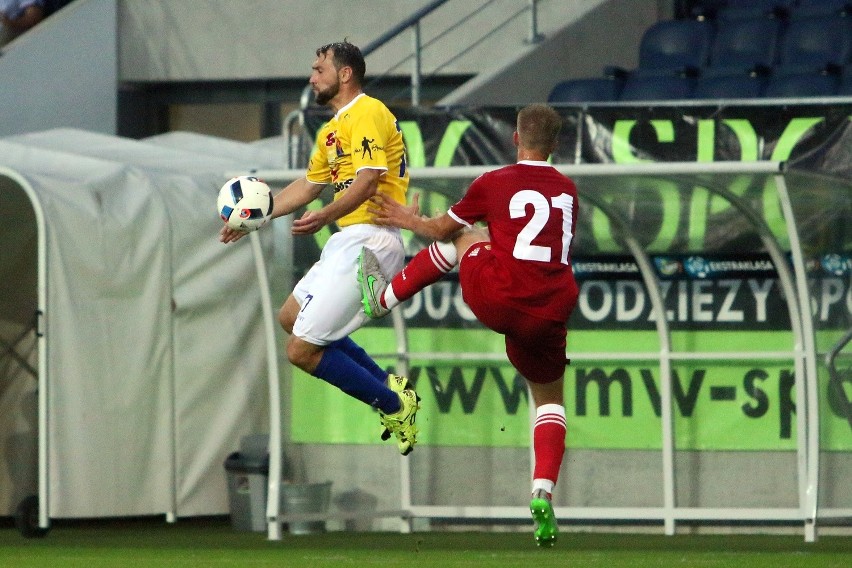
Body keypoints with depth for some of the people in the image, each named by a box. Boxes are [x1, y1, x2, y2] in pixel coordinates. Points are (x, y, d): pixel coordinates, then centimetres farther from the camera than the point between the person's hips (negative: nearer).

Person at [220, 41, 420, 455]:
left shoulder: (366, 114, -13)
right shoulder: (332, 130, 20)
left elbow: (368, 179, -26)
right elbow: (309, 186, 32)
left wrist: (325, 217, -39)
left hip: (368, 241, -11)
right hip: (348, 240, 11)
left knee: (302, 351, -11)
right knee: (291, 318, 24)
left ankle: (394, 406, -1)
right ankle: (389, 387, 20)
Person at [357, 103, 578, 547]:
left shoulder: (494, 184, 2)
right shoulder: (568, 191, 13)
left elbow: (443, 229, 17)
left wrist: (407, 220, 39)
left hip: (497, 301, -2)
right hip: (549, 317, 2)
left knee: (464, 238, 28)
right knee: (550, 398, 20)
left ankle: (383, 297, 42)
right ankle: (543, 493, -2)